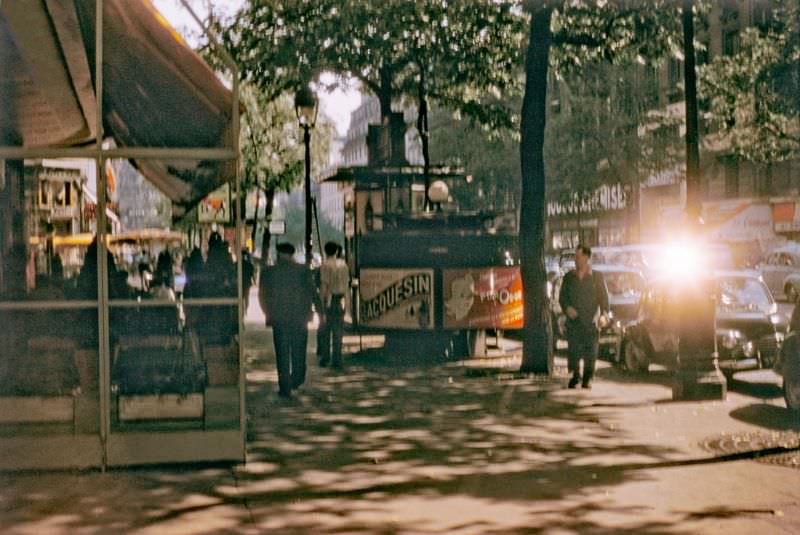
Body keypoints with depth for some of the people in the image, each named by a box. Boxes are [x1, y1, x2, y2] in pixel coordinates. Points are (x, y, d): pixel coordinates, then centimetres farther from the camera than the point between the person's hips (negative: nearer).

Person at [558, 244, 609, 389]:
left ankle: (588, 378, 6)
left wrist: (603, 313, -11)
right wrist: (567, 308, -7)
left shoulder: (597, 276, 6)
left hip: (591, 321, -1)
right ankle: (575, 377, 11)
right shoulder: (569, 277, 12)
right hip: (573, 320, 2)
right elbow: (562, 296, 13)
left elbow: (604, 296, 4)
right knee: (573, 350, -3)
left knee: (590, 350, -4)